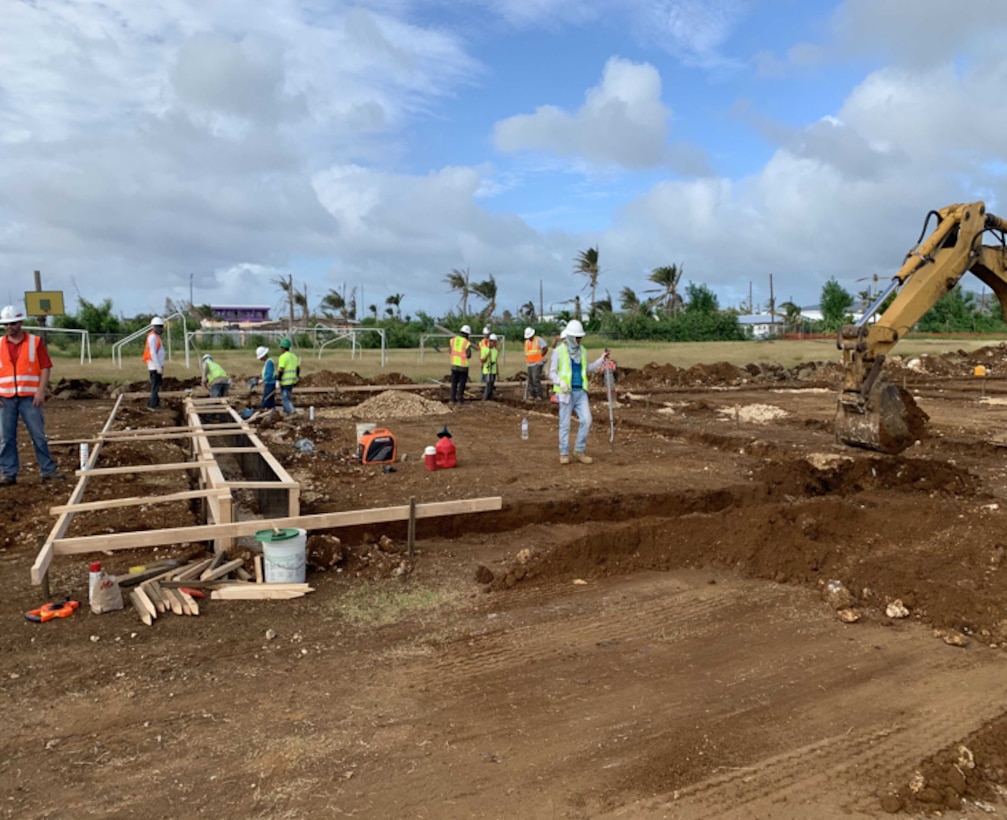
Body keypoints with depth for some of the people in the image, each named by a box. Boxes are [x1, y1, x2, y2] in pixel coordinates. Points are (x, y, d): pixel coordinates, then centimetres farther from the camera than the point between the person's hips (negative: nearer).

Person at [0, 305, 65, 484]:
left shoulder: (35, 342, 2)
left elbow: (45, 367, -1)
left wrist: (41, 392, -10)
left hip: (29, 397, -2)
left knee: (38, 435, 1)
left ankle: (49, 471, 7)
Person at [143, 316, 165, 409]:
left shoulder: (155, 336, 16)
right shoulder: (153, 337, -15)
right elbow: (152, 353, -20)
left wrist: (160, 366, 20)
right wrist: (158, 367, -21)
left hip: (157, 366, 10)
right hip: (155, 366, -10)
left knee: (156, 385, 15)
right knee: (155, 385, -5)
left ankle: (152, 403, 21)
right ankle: (153, 404, -1)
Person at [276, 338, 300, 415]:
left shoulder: (283, 357, -15)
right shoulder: (294, 356, 10)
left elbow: (281, 370, -19)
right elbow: (298, 368, 12)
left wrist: (277, 381, -15)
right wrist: (296, 377, 20)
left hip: (285, 381, -8)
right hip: (292, 380, 8)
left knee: (285, 397, -3)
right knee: (287, 395, 18)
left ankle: (292, 410, -14)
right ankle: (286, 410, 20)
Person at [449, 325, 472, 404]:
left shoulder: (453, 339, 0)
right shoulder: (467, 343, -15)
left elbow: (451, 351, 9)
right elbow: (469, 355, -16)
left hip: (454, 365, 4)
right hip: (463, 366, -4)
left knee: (454, 383, 12)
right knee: (462, 383, 6)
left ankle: (453, 399, 10)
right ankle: (459, 399, 6)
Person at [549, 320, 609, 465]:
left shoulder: (582, 350, 10)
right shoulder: (558, 351, -6)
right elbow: (552, 373, -6)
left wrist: (601, 360, 11)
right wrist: (561, 382, -25)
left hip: (581, 392, 4)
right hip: (566, 393, -4)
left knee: (586, 420, -5)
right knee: (565, 424, 1)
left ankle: (579, 451, 8)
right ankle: (564, 454, 13)